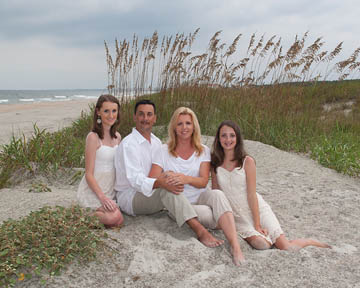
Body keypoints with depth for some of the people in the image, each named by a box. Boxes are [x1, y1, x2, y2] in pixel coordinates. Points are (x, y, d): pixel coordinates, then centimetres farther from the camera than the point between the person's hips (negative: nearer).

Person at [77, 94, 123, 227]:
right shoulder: (93, 137, -14)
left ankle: (88, 213, 11)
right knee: (115, 219, -27)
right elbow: (89, 174, -15)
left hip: (110, 190, 8)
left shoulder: (117, 137, 9)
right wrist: (102, 197, -24)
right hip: (92, 191, -8)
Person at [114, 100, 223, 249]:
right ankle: (199, 230, -42)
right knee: (167, 189, -34)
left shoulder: (156, 142, 11)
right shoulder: (128, 144, -15)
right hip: (129, 197, -8)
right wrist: (160, 183, -44)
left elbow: (162, 173, 10)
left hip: (150, 195, 8)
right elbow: (135, 179, -26)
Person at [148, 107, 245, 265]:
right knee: (206, 213, -35)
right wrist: (166, 178, -24)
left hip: (200, 197, 2)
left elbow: (204, 181, -4)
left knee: (217, 194, -35)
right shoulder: (163, 151, 3)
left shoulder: (203, 151, 8)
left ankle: (235, 245, -41)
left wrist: (186, 179, -25)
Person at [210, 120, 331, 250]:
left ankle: (311, 242, 22)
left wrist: (257, 225, -11)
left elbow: (251, 194, -11)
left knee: (286, 247, -8)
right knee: (261, 244, -25)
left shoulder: (247, 161, -8)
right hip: (238, 217, 1)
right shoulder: (215, 164, 0)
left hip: (258, 210, -1)